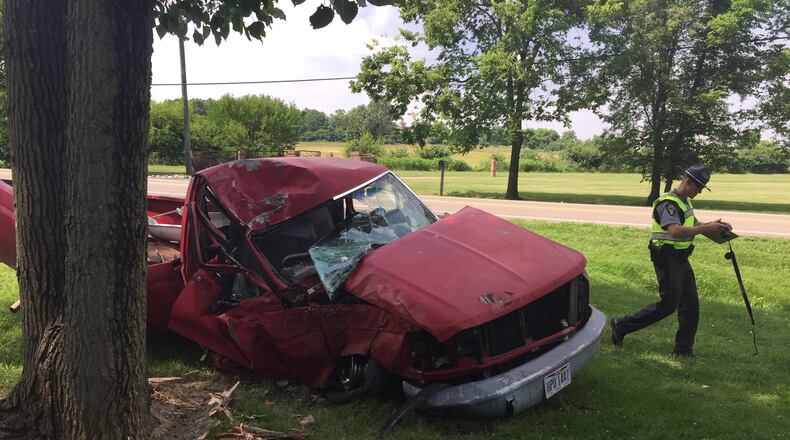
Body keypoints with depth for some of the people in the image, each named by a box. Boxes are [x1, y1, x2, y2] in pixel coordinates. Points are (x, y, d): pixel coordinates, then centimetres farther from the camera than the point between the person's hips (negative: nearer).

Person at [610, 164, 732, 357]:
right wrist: (706, 228, -30)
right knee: (668, 304, -6)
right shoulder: (669, 203, -19)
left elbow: (692, 224, 24)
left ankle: (684, 348, 21)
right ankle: (622, 325, 5)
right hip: (667, 259, -10)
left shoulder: (685, 202, 14)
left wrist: (714, 225, 5)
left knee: (691, 304, 10)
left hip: (681, 259, 10)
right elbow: (676, 231, -33)